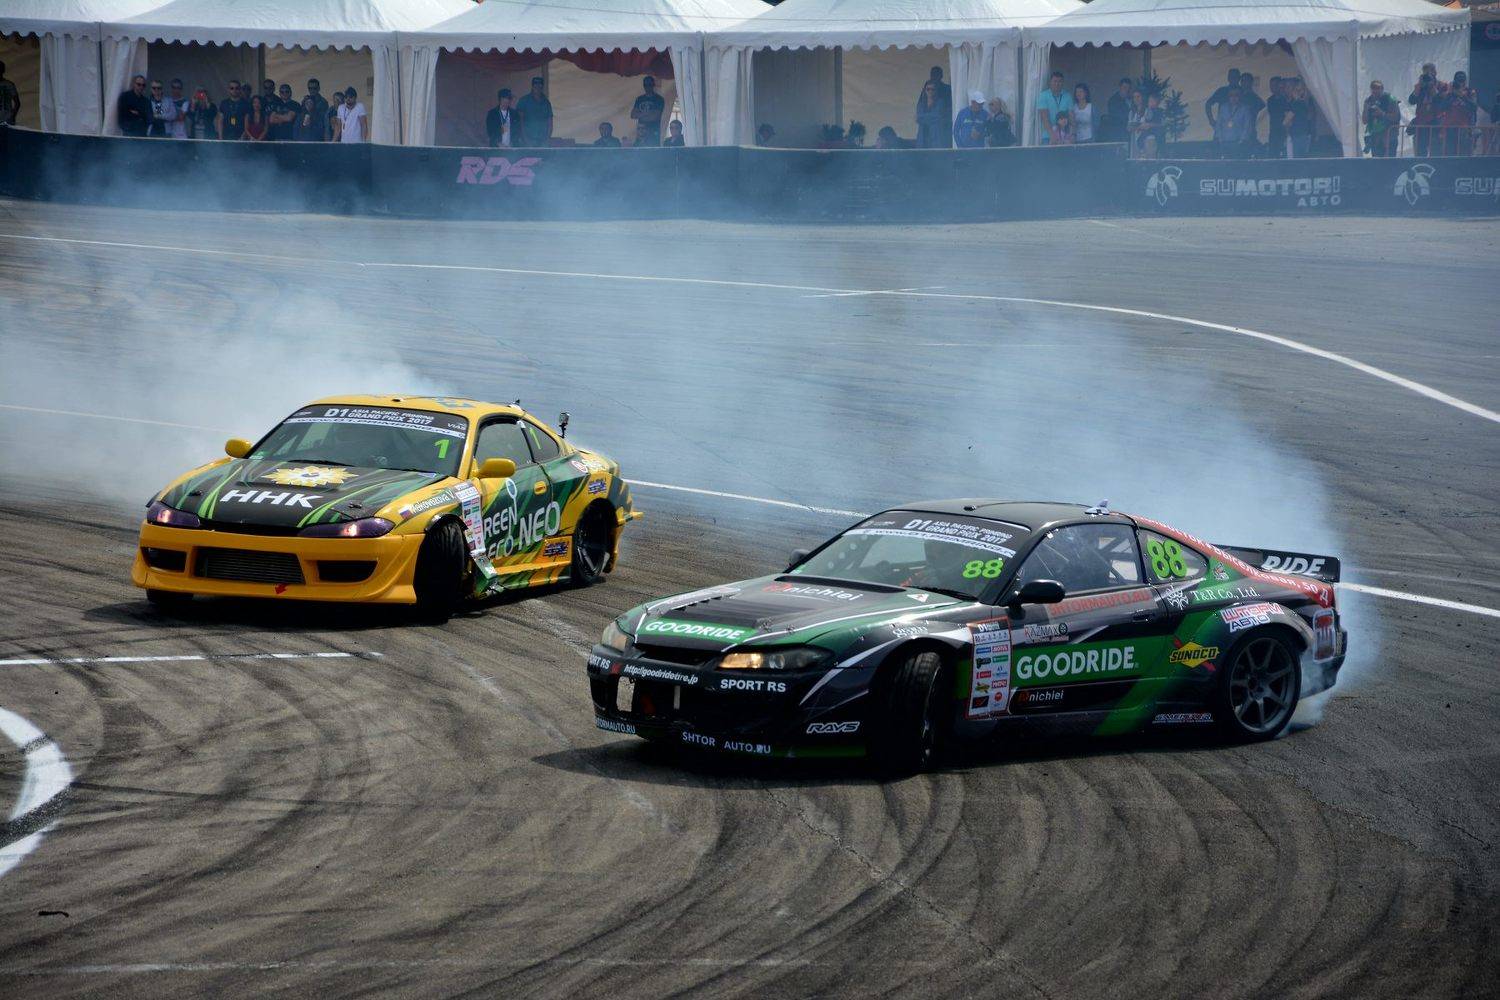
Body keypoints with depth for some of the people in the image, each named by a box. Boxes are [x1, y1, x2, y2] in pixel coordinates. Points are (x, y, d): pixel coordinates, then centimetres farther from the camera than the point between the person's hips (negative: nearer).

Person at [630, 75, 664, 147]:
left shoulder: (659, 99, 3)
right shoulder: (640, 99, 17)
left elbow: (655, 116, -6)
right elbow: (633, 115, 8)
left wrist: (640, 115, 0)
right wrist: (646, 114, -6)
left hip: (653, 133, -4)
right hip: (641, 133, 4)